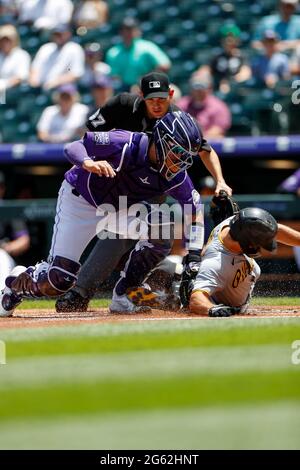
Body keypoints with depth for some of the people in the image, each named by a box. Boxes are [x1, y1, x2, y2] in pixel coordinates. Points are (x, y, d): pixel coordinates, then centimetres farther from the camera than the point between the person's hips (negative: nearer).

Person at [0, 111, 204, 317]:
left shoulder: (175, 177, -18)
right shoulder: (125, 144, -32)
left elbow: (194, 207, -6)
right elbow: (73, 147, -28)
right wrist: (88, 163, -50)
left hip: (122, 208, 5)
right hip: (79, 201, -5)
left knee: (164, 230, -23)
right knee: (58, 282, -10)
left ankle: (123, 295, -6)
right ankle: (17, 283, 26)